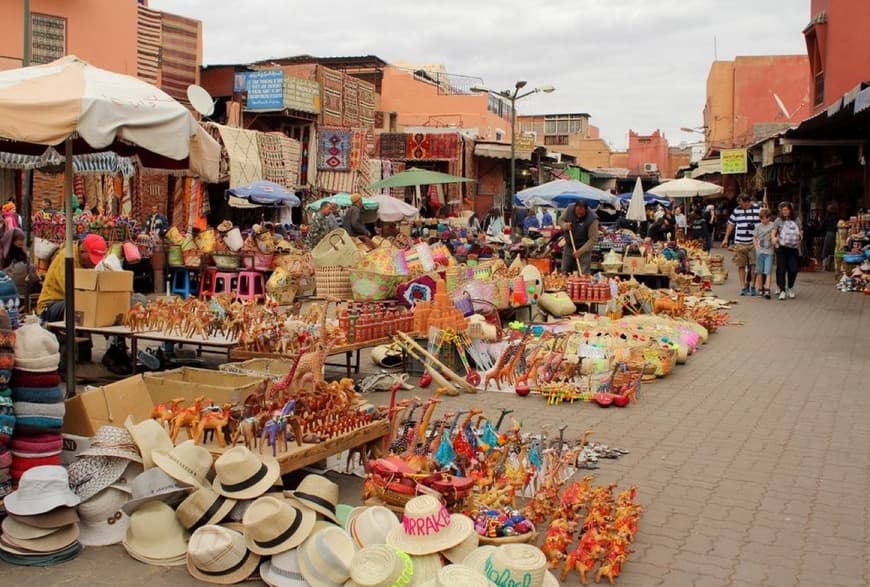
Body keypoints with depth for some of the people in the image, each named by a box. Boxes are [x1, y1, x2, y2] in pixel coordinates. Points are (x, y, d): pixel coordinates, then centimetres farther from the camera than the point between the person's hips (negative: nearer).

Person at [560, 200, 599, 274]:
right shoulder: (569, 210, -12)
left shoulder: (592, 219, -25)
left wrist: (581, 251, -28)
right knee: (564, 273, 11)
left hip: (584, 248, -5)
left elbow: (593, 239, -22)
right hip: (569, 247, 5)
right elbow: (561, 220, 5)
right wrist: (565, 226, -18)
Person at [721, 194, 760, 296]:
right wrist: (726, 238, 13)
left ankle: (752, 286, 9)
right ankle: (743, 287, 11)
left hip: (754, 243, -2)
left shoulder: (758, 209, 1)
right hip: (739, 243, 2)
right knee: (741, 265, 3)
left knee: (753, 265, -4)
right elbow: (731, 224, 15)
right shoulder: (737, 210, 7)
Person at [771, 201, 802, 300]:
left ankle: (790, 288, 22)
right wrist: (774, 238, -23)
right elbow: (773, 232, -3)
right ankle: (782, 290, 3)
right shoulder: (779, 220, 4)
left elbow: (800, 232, 23)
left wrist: (800, 235, 1)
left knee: (793, 269, 0)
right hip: (782, 247, -2)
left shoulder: (797, 220, 12)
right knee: (781, 269, -3)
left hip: (794, 248, 2)